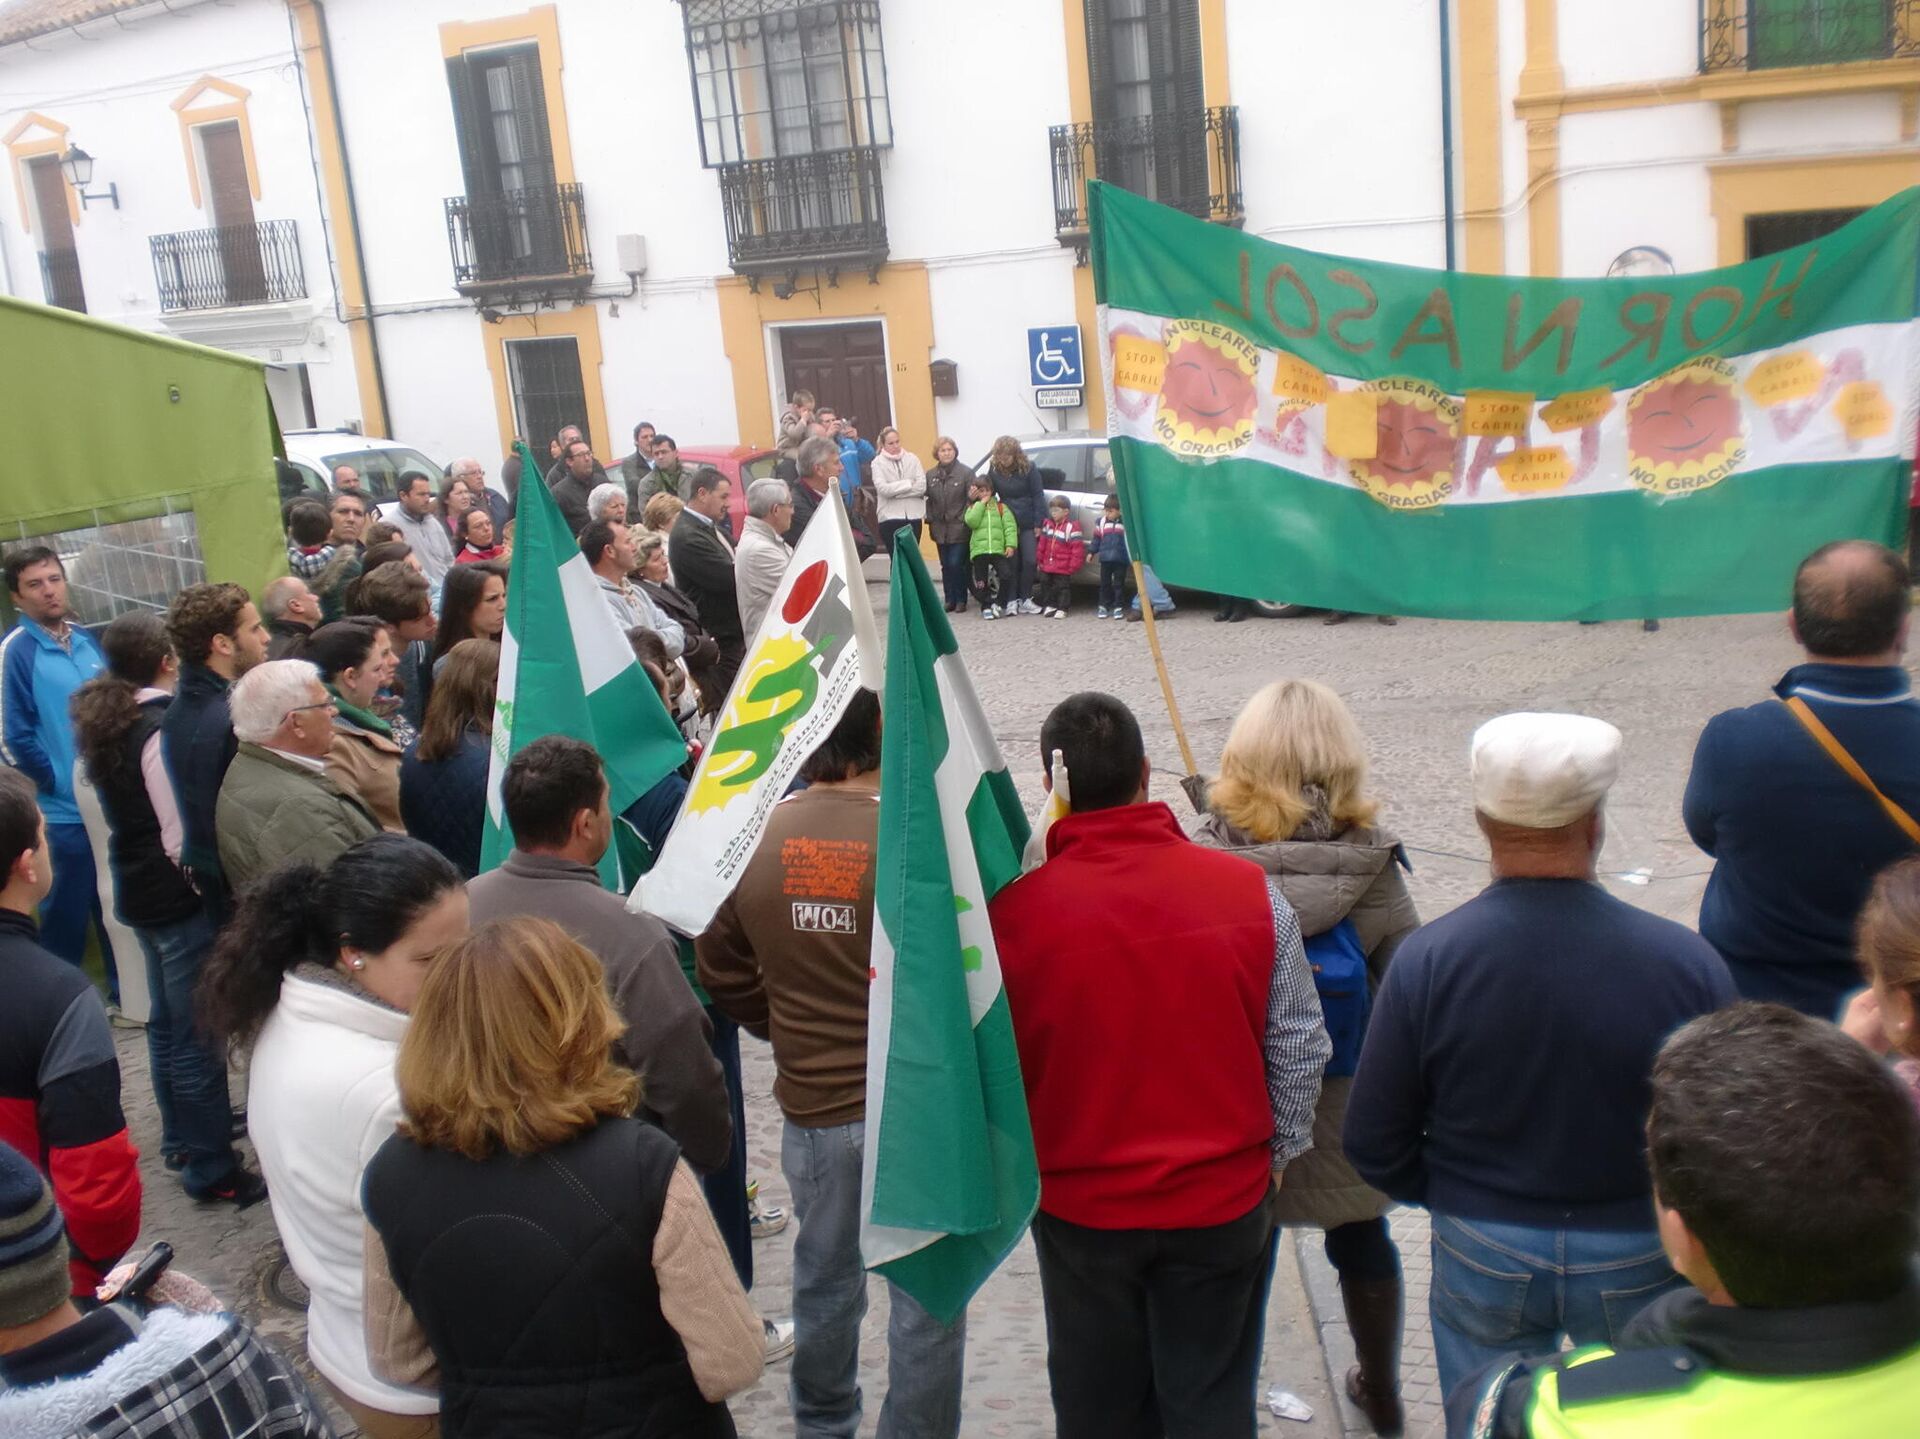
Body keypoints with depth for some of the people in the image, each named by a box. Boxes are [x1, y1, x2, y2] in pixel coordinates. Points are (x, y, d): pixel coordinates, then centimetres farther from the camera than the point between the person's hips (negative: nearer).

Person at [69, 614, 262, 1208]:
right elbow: (183, 838, -23)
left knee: (167, 1022, 23)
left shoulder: (105, 720, 6)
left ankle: (180, 1136, 38)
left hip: (138, 890, 10)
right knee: (197, 1035, 0)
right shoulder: (163, 729, -22)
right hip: (178, 897, -10)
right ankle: (211, 1168, 10)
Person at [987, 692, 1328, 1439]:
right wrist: (1276, 1155, 12)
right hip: (1222, 1204, 1)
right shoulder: (1248, 890, -13)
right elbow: (1301, 1048, -4)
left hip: (1077, 1208, 0)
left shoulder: (1014, 908, -18)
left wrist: (1025, 1166, 12)